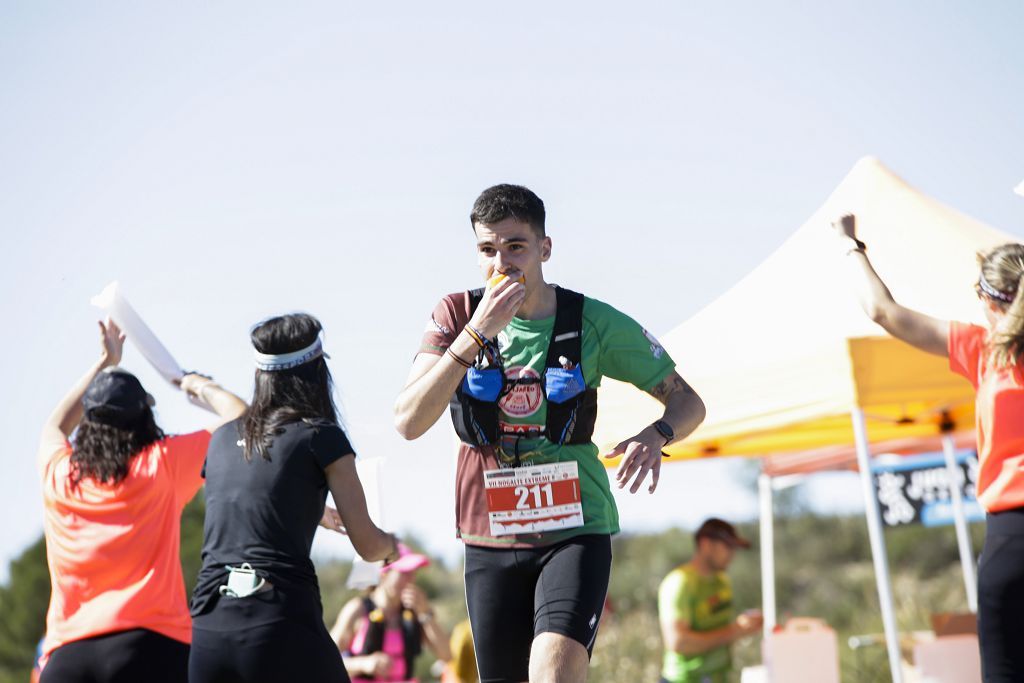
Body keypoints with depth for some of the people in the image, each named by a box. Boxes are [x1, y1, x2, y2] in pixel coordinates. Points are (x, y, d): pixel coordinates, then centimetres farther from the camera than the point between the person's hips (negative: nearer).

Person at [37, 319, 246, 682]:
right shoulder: (162, 464, 2)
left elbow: (55, 426, 37)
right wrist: (202, 387, 29)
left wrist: (103, 364, 45)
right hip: (150, 643, -3)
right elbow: (240, 417, 11)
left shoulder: (57, 474, 12)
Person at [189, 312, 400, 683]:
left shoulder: (221, 440, 17)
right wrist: (391, 544, 28)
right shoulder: (321, 437, 2)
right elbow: (368, 545, 4)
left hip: (208, 630, 5)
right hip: (282, 625, -5)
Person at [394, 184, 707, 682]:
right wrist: (477, 333, -23)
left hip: (575, 532, -2)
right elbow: (408, 422, -16)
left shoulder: (594, 322, -4)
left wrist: (656, 436, -20)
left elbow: (688, 402, 4)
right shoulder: (456, 315, -3)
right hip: (490, 540, 2)